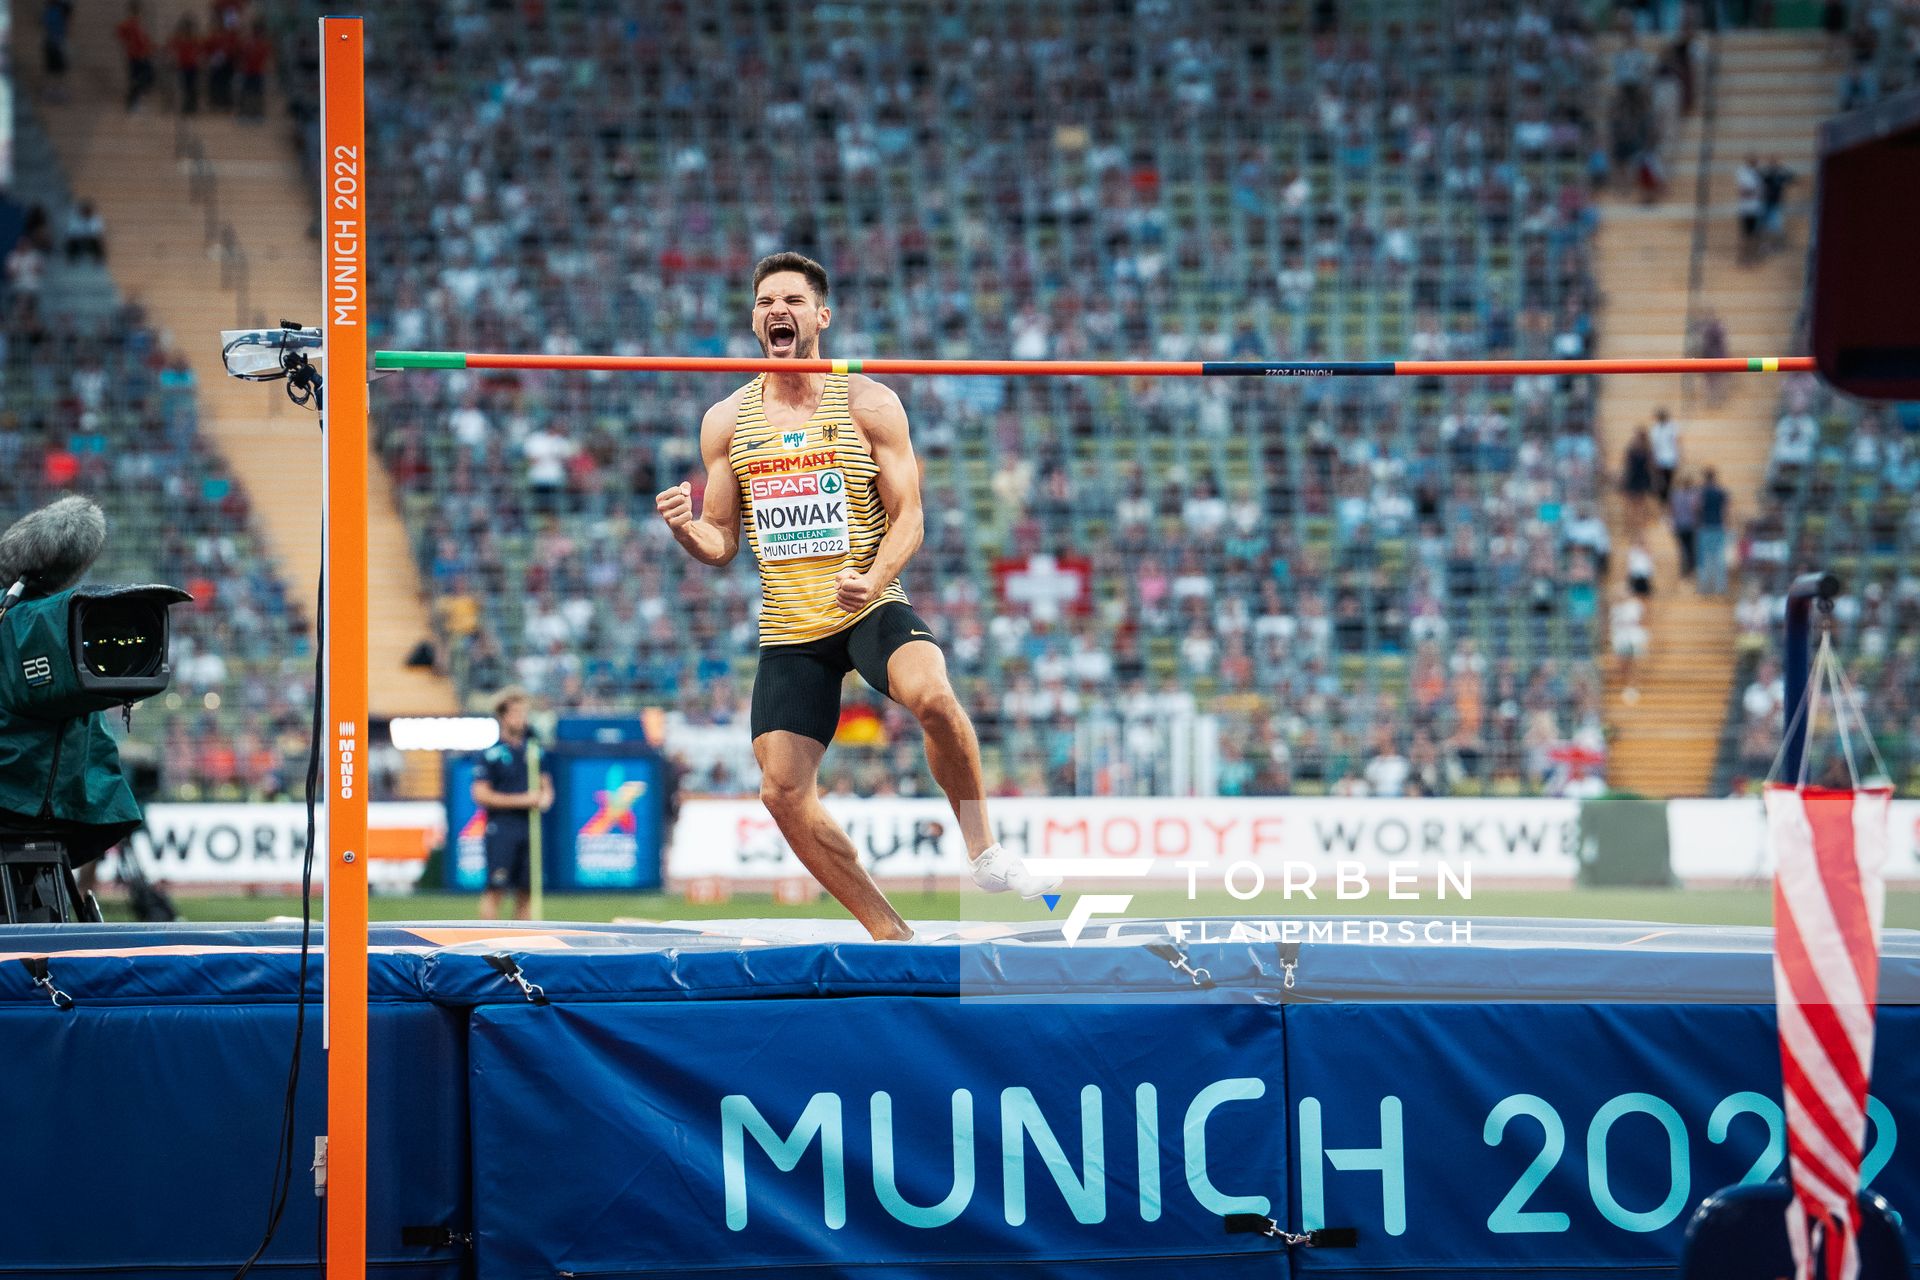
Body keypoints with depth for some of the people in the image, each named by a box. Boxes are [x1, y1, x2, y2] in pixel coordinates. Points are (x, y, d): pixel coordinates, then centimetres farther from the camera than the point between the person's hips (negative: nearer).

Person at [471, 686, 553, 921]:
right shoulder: (492, 754, -4)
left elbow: (546, 787, 23)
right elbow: (480, 794, -10)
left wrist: (545, 798, -2)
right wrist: (522, 800, -12)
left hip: (529, 828, 6)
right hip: (501, 828, -6)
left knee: (526, 892, 5)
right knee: (495, 890, -10)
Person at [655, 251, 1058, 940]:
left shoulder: (870, 404, -3)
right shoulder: (725, 422, 6)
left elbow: (907, 517, -3)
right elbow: (723, 544, 10)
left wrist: (874, 580, -23)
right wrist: (685, 530, -14)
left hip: (872, 610, -3)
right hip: (788, 635, 3)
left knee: (932, 695, -34)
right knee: (783, 791, -7)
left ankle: (984, 851, -14)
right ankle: (890, 933, 7)